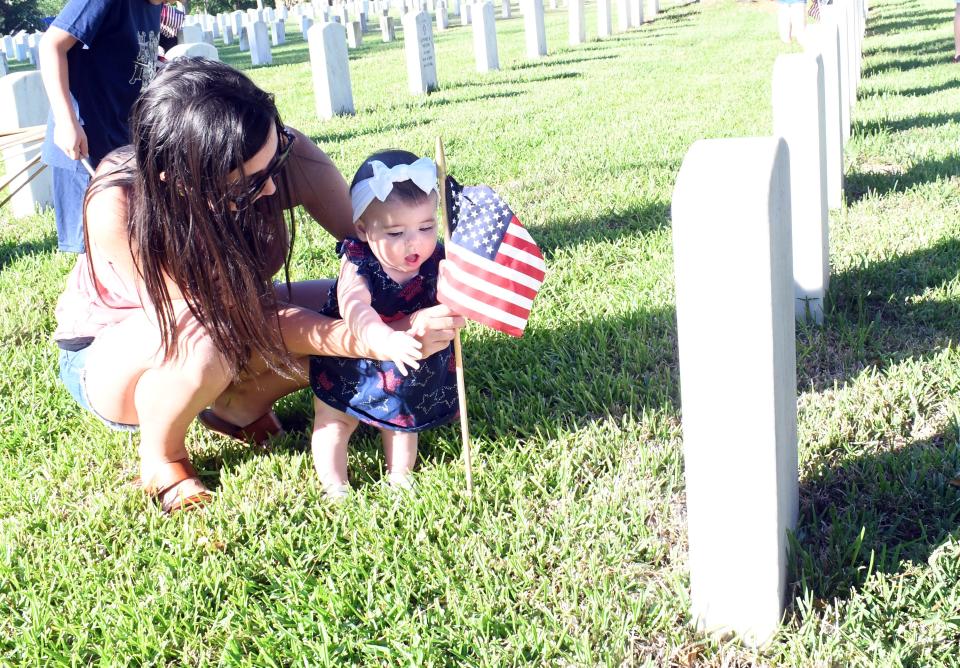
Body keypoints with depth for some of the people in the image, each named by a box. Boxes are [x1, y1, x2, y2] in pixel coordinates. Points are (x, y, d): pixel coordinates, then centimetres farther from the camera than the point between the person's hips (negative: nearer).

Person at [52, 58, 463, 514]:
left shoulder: (284, 155, -28)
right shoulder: (117, 206, -37)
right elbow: (227, 320, -38)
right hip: (110, 352, -4)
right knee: (208, 338, -39)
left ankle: (235, 406, 4)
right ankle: (160, 456, -6)